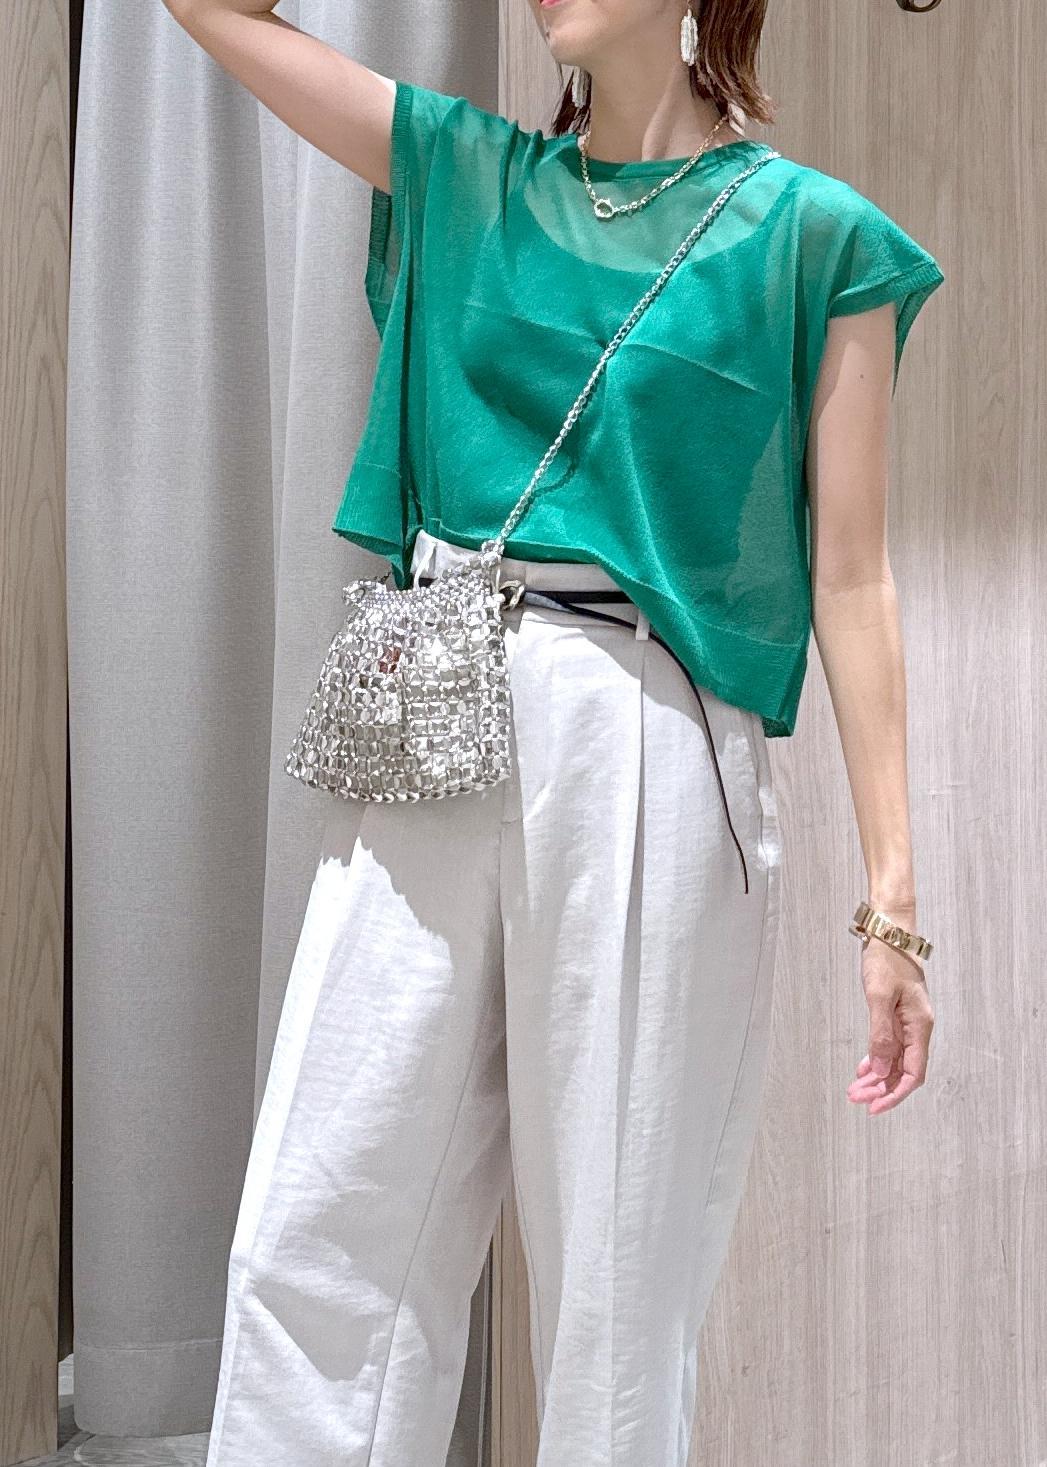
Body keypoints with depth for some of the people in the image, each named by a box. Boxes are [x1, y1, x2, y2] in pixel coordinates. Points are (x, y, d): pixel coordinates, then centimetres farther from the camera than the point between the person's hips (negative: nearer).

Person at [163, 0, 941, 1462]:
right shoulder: (469, 175, 15)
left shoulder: (814, 233, 3)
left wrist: (891, 892, -4)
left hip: (643, 750, -4)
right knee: (314, 1247, 3)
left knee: (616, 1279, 2)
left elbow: (847, 576, 0)